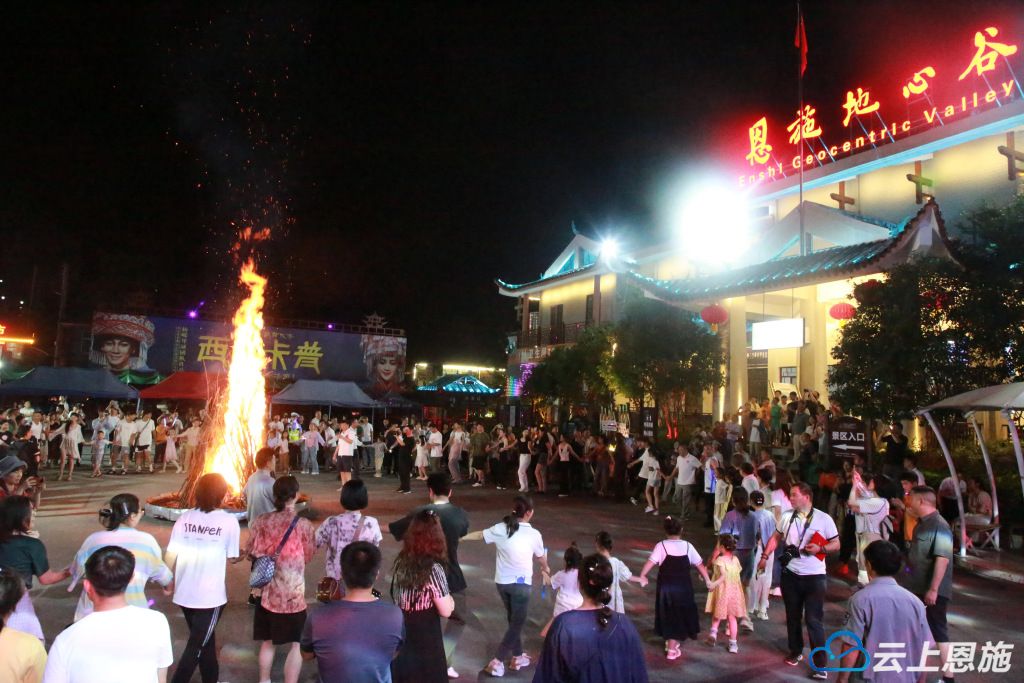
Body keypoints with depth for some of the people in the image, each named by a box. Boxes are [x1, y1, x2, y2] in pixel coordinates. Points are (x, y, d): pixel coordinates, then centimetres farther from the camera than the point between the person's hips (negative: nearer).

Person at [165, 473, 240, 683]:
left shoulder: (185, 518, -4)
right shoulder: (229, 521, -13)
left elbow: (170, 556, -3)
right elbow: (230, 559, -6)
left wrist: (170, 581, 14)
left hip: (184, 593, 5)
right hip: (211, 595, -5)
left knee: (204, 639, 23)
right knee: (196, 647, 9)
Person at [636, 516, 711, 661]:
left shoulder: (661, 546, -11)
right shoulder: (687, 546, -3)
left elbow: (651, 562, -22)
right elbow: (699, 564, 1)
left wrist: (642, 576, -24)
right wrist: (707, 580, 9)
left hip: (666, 588, -1)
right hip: (683, 588, 1)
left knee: (669, 615, 17)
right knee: (679, 615, 14)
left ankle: (671, 642, 34)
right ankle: (672, 649, 19)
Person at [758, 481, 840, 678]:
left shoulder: (824, 519, -9)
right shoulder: (787, 516, 1)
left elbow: (836, 544, -2)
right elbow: (776, 538, 13)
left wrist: (820, 548, -20)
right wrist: (764, 556, 9)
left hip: (814, 577, -4)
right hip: (790, 574, 4)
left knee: (814, 621, -3)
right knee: (792, 617, 17)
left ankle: (820, 664, 6)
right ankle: (795, 652, 36)